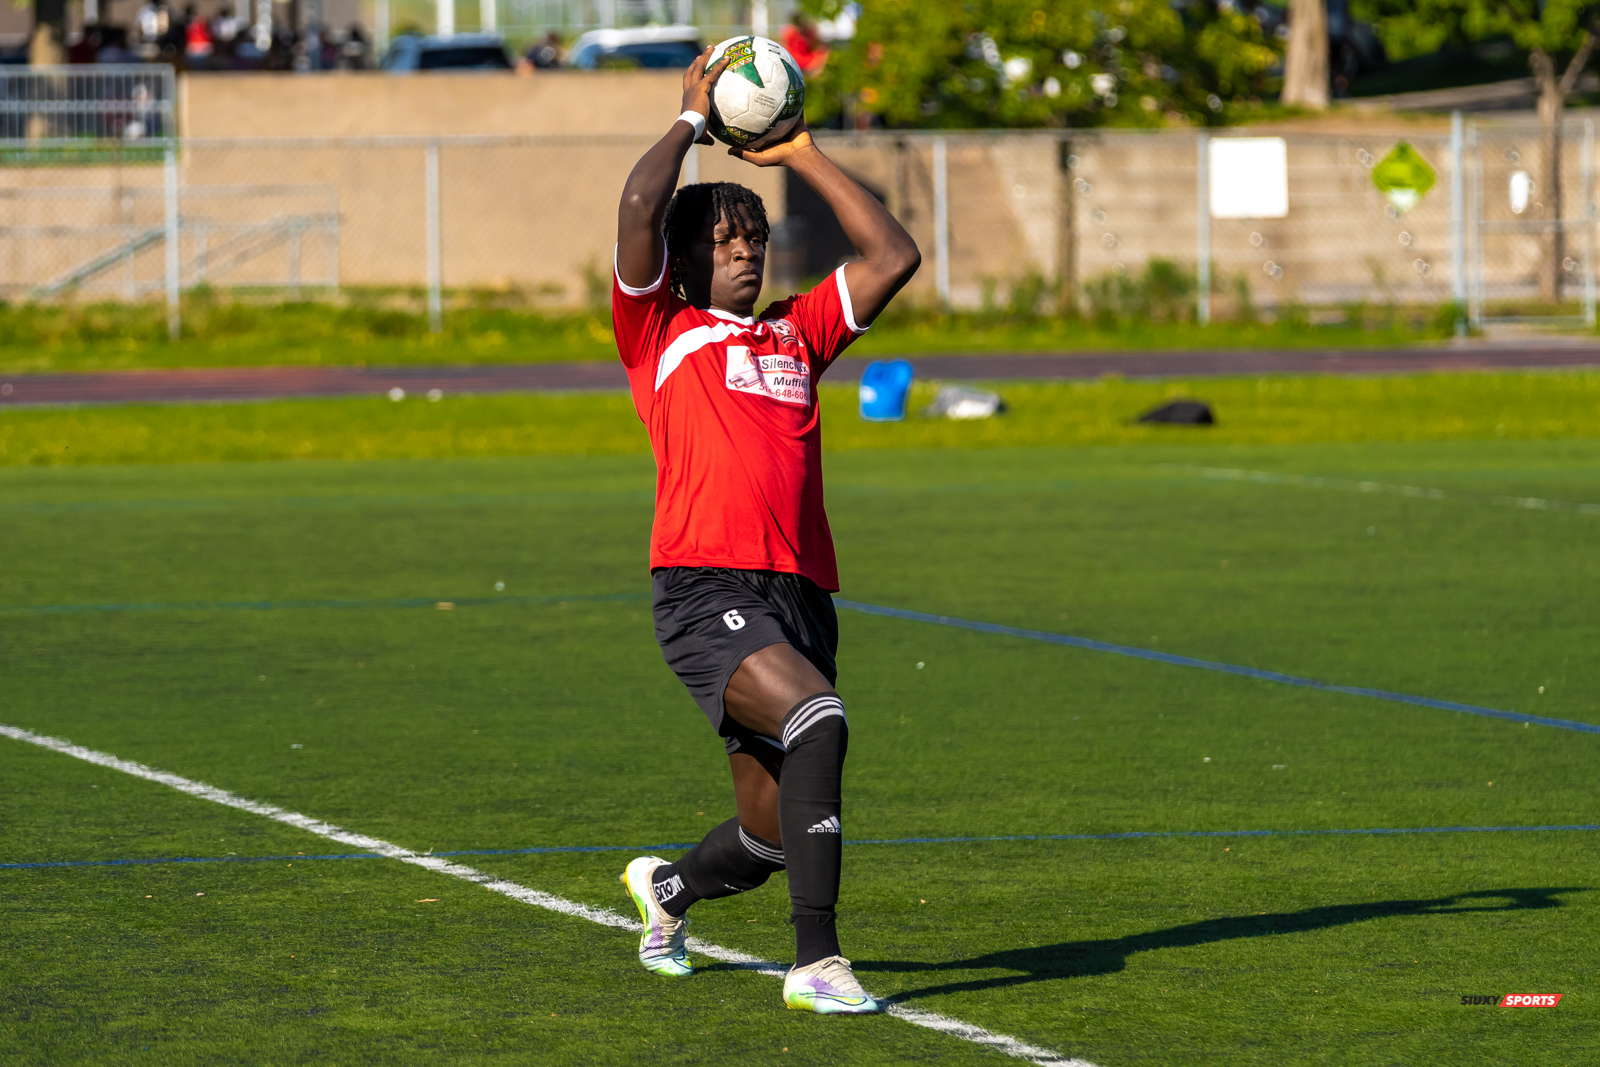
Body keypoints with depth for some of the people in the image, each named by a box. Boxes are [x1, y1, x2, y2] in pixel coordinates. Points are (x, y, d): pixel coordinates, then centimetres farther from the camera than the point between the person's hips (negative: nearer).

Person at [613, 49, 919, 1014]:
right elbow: (640, 208, -5)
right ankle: (817, 963, -30)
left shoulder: (796, 335, 23)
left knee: (775, 831, 7)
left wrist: (803, 155, 22)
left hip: (802, 597, 6)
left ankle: (669, 888, 41)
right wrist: (693, 118, 9)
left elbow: (894, 257, 20)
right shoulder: (660, 331, 10)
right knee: (817, 717, -31)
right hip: (706, 590, -6)